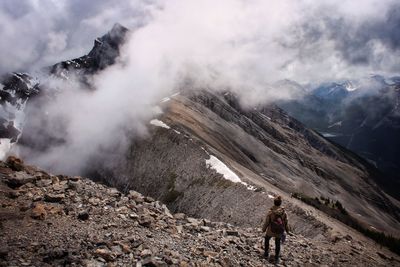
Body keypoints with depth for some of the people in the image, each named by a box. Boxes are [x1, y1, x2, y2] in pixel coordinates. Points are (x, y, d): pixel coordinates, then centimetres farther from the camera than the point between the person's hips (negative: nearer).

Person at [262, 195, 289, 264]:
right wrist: (287, 230, 11)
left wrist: (263, 229, 3)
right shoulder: (284, 212, -20)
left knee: (267, 239, 30)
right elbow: (286, 223, -8)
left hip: (270, 231, -1)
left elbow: (266, 222, -16)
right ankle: (276, 258, 38)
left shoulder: (270, 212, -27)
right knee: (278, 244, 27)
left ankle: (266, 253, 45)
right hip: (279, 232, 1)